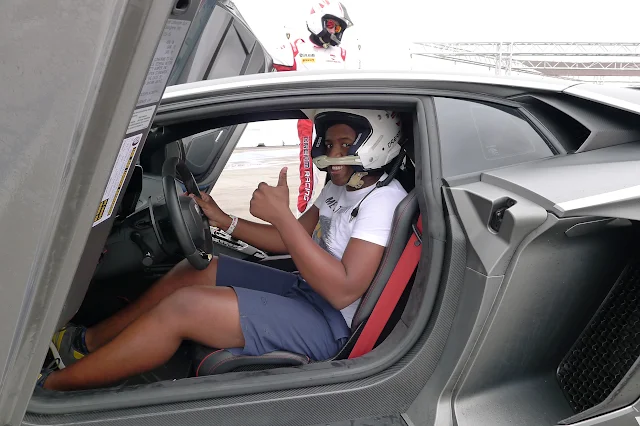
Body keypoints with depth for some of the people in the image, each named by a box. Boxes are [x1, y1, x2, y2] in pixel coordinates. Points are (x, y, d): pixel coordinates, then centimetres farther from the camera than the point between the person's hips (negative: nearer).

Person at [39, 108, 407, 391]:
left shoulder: (384, 200, -19)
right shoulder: (341, 189, 11)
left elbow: (343, 290, -29)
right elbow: (290, 241, 16)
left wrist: (281, 215, -30)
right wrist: (224, 220, 6)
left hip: (329, 324, -9)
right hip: (306, 291, 9)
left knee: (182, 307, -18)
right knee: (194, 270, 8)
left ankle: (51, 386, -2)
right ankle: (87, 342, 20)